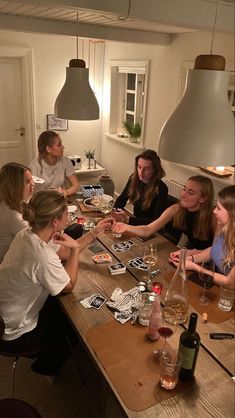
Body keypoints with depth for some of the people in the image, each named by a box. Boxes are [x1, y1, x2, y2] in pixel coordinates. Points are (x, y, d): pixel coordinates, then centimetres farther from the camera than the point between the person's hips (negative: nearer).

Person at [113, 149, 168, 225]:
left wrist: (128, 219, -33)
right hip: (136, 222, 6)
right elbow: (122, 199, 5)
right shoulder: (134, 178, -7)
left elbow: (157, 220, -26)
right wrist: (116, 212, -16)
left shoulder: (161, 189, -22)